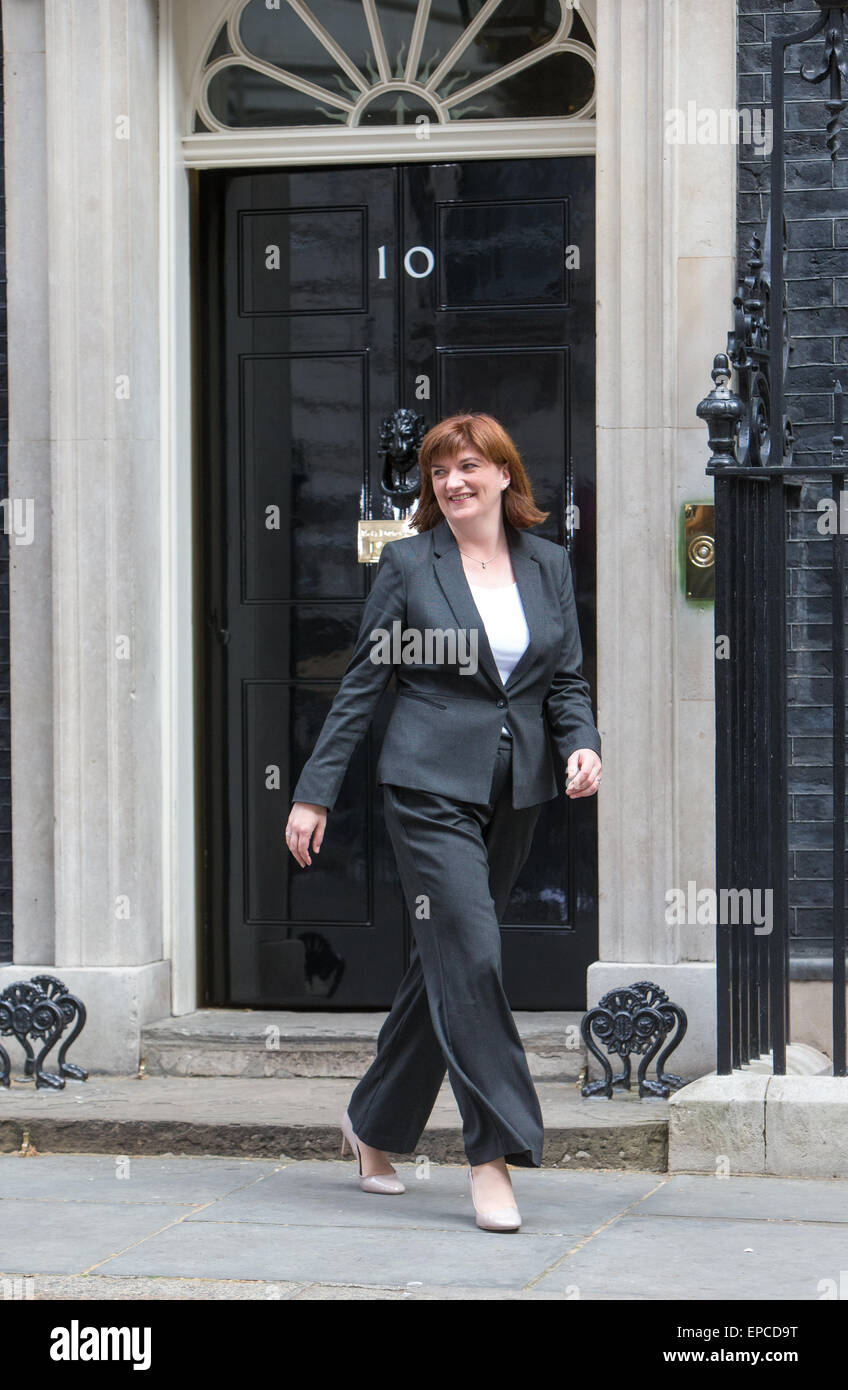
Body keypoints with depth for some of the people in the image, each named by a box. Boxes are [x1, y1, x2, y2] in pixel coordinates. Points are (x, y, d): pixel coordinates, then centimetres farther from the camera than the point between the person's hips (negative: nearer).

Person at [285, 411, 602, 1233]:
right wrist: (315, 793, -1)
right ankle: (492, 1156, -9)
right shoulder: (408, 564, -1)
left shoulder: (547, 565, 10)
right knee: (468, 957, -14)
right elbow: (361, 683, 1)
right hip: (431, 785, -5)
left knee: (442, 964, 11)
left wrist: (581, 746, -9)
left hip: (515, 793, 5)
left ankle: (374, 1123, 27)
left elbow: (567, 680, 12)